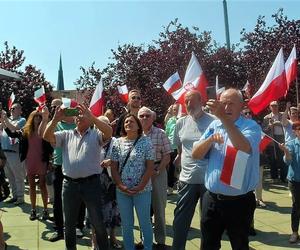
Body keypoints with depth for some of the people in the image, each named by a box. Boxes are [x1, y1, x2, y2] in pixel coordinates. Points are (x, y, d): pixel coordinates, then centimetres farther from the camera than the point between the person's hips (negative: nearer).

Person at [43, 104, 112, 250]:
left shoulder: (96, 134, 2)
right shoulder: (66, 135, 10)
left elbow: (109, 132, -19)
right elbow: (47, 136, -3)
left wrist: (91, 117, -27)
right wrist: (56, 119, -17)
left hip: (91, 183, -3)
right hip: (69, 183, 3)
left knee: (98, 222, 6)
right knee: (69, 223, 17)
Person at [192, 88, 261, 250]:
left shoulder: (251, 126, -9)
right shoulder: (214, 126, 5)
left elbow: (244, 147, -31)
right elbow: (195, 154, 3)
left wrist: (223, 117, -37)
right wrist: (210, 139, -15)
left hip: (239, 202, -4)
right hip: (211, 199, 4)